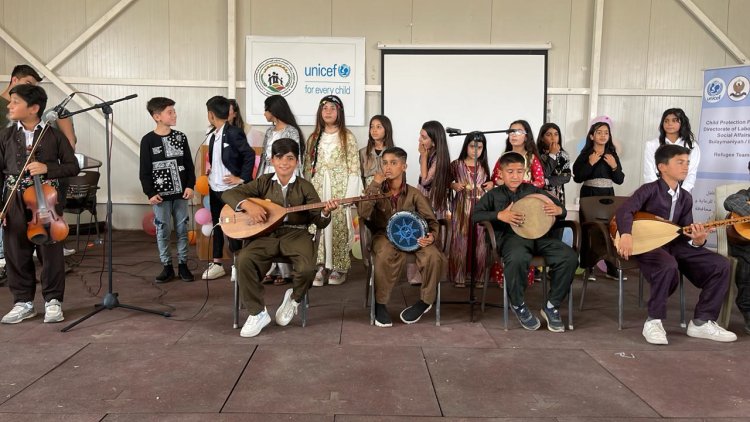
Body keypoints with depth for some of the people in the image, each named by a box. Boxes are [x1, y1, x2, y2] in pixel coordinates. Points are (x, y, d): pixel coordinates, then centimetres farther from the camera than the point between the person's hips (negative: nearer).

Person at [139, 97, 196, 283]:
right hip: (161, 195, -2)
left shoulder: (180, 137, 4)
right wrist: (150, 193, -9)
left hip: (180, 193, 2)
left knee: (182, 229, 7)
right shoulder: (148, 140, -4)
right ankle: (167, 267, 14)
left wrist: (190, 186, -3)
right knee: (163, 231, 3)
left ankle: (183, 264, 17)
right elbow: (144, 171, -3)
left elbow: (189, 165, 6)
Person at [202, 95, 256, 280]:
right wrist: (211, 170, 10)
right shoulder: (212, 134, 8)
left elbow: (250, 155, -19)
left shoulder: (233, 133, -16)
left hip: (230, 188, -8)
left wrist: (242, 178, -17)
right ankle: (217, 263, 24)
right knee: (216, 226, 14)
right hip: (214, 188, 8)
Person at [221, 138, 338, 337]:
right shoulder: (263, 182, 10)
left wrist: (326, 212, -22)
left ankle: (294, 298, 8)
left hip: (296, 235, -1)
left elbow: (319, 222, 2)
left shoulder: (305, 186, 6)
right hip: (267, 234, 1)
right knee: (244, 260, -28)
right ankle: (257, 313, -9)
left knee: (307, 268, -31)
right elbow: (229, 194, 7)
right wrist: (248, 204, -13)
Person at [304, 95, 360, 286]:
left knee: (338, 226, -4)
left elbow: (354, 168, -4)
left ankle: (339, 268, 7)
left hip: (339, 188, -3)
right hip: (317, 188, 3)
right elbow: (308, 167, 11)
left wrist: (349, 196, -11)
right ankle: (321, 267, 4)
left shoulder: (347, 137, 1)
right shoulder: (314, 137, 12)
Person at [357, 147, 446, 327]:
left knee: (434, 256, -29)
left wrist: (431, 236, -24)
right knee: (387, 255, -39)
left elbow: (431, 220, -1)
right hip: (383, 235, -1)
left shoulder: (414, 194, 1)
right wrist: (374, 185, -19)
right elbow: (363, 213, -16)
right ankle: (379, 304, -19)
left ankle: (426, 300, -3)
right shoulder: (376, 190, 1)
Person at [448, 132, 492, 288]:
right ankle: (459, 276, 8)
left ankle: (479, 275, 14)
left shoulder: (484, 166, 9)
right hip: (462, 207, -3)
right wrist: (453, 185, -16)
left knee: (479, 241, 3)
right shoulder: (456, 165, -1)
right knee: (461, 241, -1)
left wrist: (491, 184, 1)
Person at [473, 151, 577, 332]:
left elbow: (560, 207, 19)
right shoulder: (493, 195, 13)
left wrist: (558, 210, -7)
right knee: (517, 259, -40)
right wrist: (499, 215, -14)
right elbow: (475, 215, 1)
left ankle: (551, 305, -4)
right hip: (512, 236, -3)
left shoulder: (533, 190, 20)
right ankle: (518, 305, -10)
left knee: (569, 256, -24)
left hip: (539, 234, 4)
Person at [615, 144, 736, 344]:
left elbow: (686, 234, 8)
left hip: (675, 245, 7)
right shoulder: (649, 190, -9)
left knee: (720, 265, -11)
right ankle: (653, 322, -19)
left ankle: (701, 322, -1)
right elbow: (624, 211, -25)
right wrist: (626, 235, -45)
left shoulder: (686, 198, 11)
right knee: (669, 267, -39)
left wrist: (698, 240, -17)